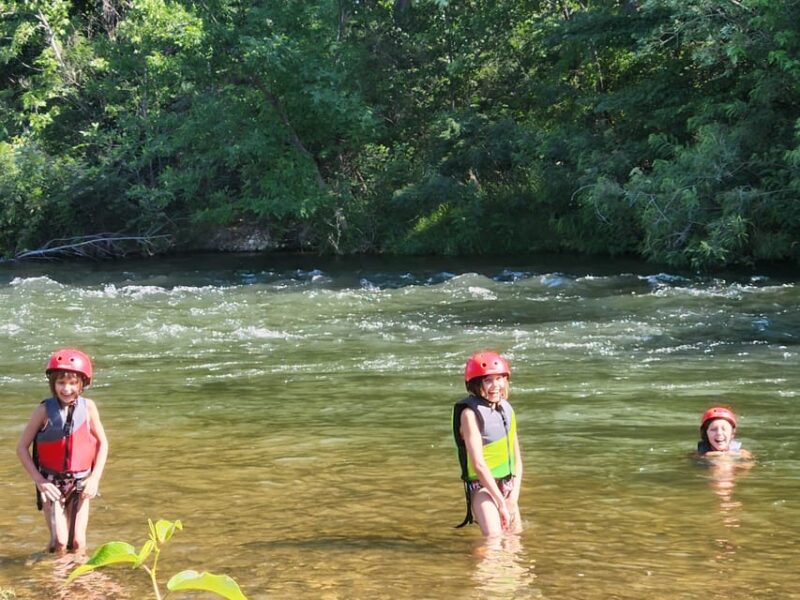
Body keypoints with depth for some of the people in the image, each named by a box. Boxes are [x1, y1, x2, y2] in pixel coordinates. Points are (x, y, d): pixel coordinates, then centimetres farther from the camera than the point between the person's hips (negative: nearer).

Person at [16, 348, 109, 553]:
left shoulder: (88, 407, -8)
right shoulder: (45, 410, -13)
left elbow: (102, 443, 4)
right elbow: (22, 447, -5)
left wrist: (95, 478, -4)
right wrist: (39, 480, -10)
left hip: (80, 483, 2)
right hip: (52, 483, -1)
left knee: (77, 542, 1)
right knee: (59, 541, -10)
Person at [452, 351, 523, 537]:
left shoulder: (507, 410, 9)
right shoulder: (470, 413, -13)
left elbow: (517, 458, 11)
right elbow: (478, 464, -18)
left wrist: (514, 495, -2)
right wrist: (501, 502, -18)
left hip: (507, 485, 7)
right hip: (482, 486, -7)